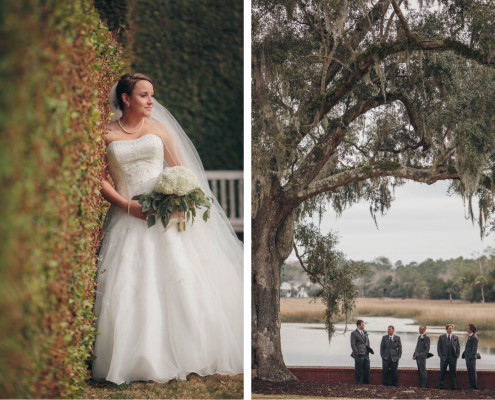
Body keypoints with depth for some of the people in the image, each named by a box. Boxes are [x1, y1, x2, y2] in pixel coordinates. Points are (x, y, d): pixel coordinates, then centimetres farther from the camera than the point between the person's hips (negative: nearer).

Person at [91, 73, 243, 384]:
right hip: (128, 216, -1)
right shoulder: (107, 135, 7)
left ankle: (186, 354, -1)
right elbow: (101, 180, 3)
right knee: (129, 287, -10)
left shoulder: (160, 129, 12)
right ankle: (138, 359, -3)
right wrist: (127, 205, -11)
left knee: (179, 281, -9)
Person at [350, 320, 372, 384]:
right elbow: (353, 345, -10)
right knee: (358, 370, 1)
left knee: (367, 369, 7)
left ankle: (366, 383, 16)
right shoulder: (354, 333, -7)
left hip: (366, 355, 6)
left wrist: (368, 349, 11)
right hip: (359, 355, -6)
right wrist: (357, 353, -15)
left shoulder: (365, 332, 14)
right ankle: (358, 383, 9)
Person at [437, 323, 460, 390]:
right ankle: (441, 386, 7)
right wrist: (441, 356, -5)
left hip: (453, 358, 1)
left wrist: (456, 356, -2)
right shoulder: (441, 337, 6)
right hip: (444, 358, -1)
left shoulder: (456, 338, 9)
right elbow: (438, 347, 4)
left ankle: (453, 386, 7)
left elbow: (458, 348, 10)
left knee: (453, 372, 3)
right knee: (442, 372, 2)